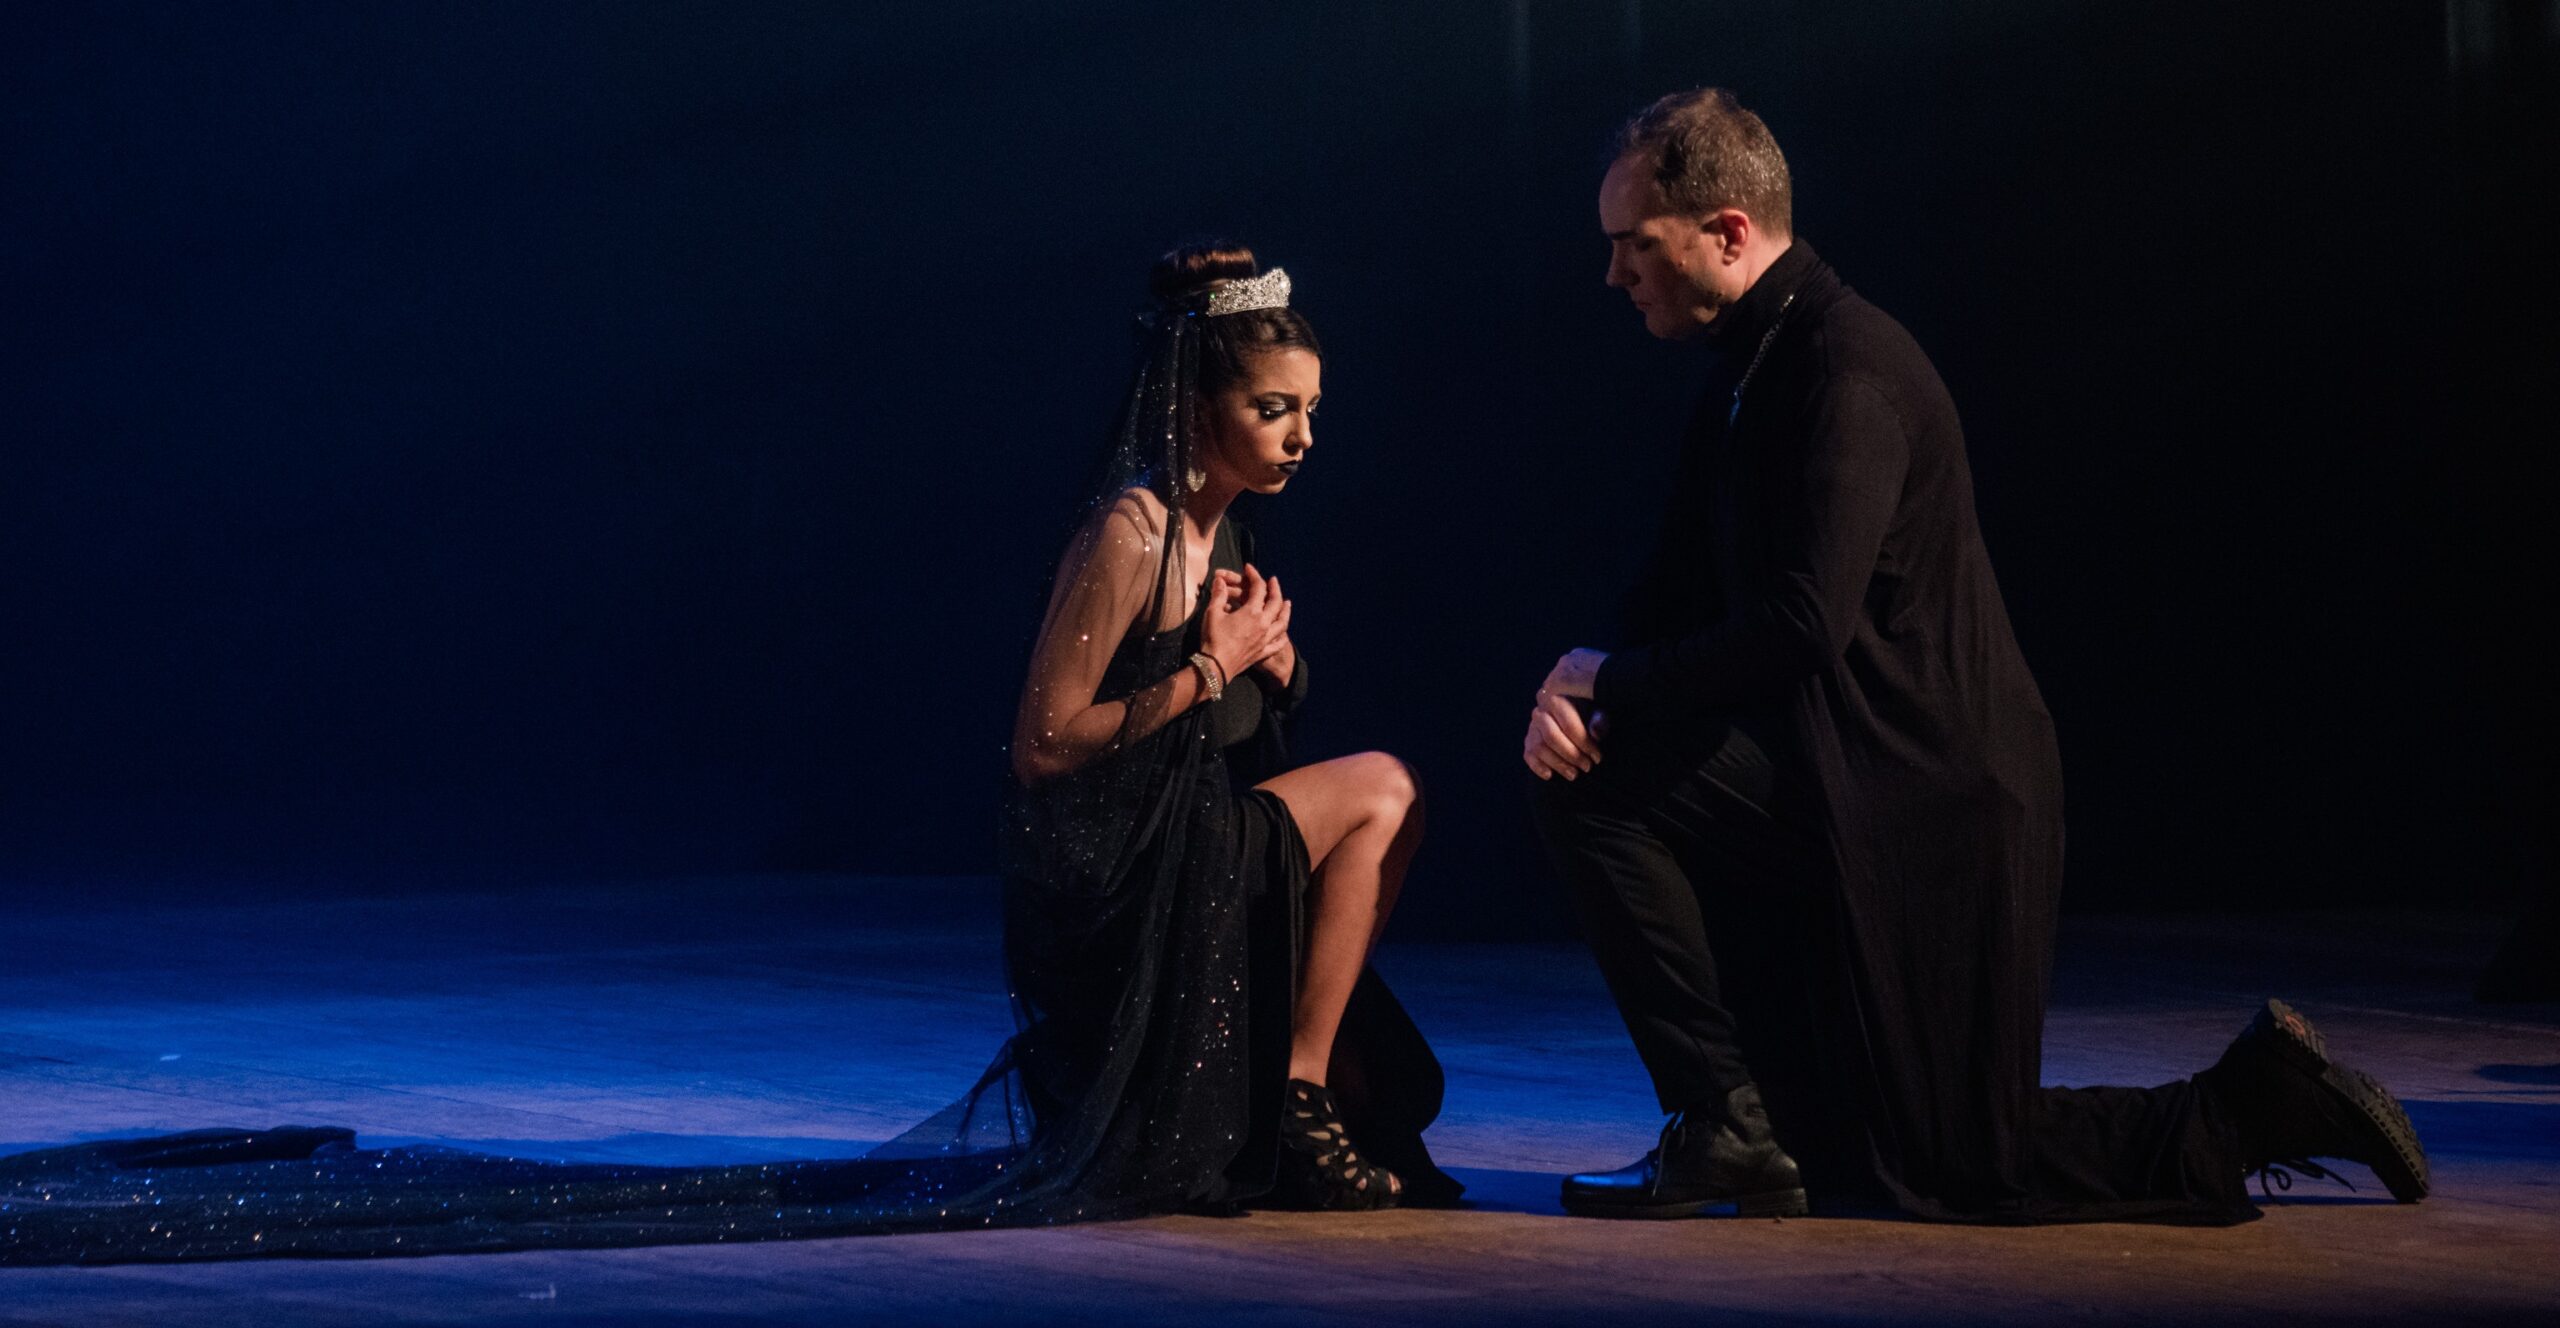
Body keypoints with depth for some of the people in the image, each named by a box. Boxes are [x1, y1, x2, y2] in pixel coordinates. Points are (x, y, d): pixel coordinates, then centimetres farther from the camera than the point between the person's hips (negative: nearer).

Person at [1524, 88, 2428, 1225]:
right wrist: (1577, 695, -7)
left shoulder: (1849, 370, -19)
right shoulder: (1748, 373, 12)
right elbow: (1677, 596, 13)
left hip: (1923, 795, -10)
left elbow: (1799, 628, -28)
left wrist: (1614, 682, -14)